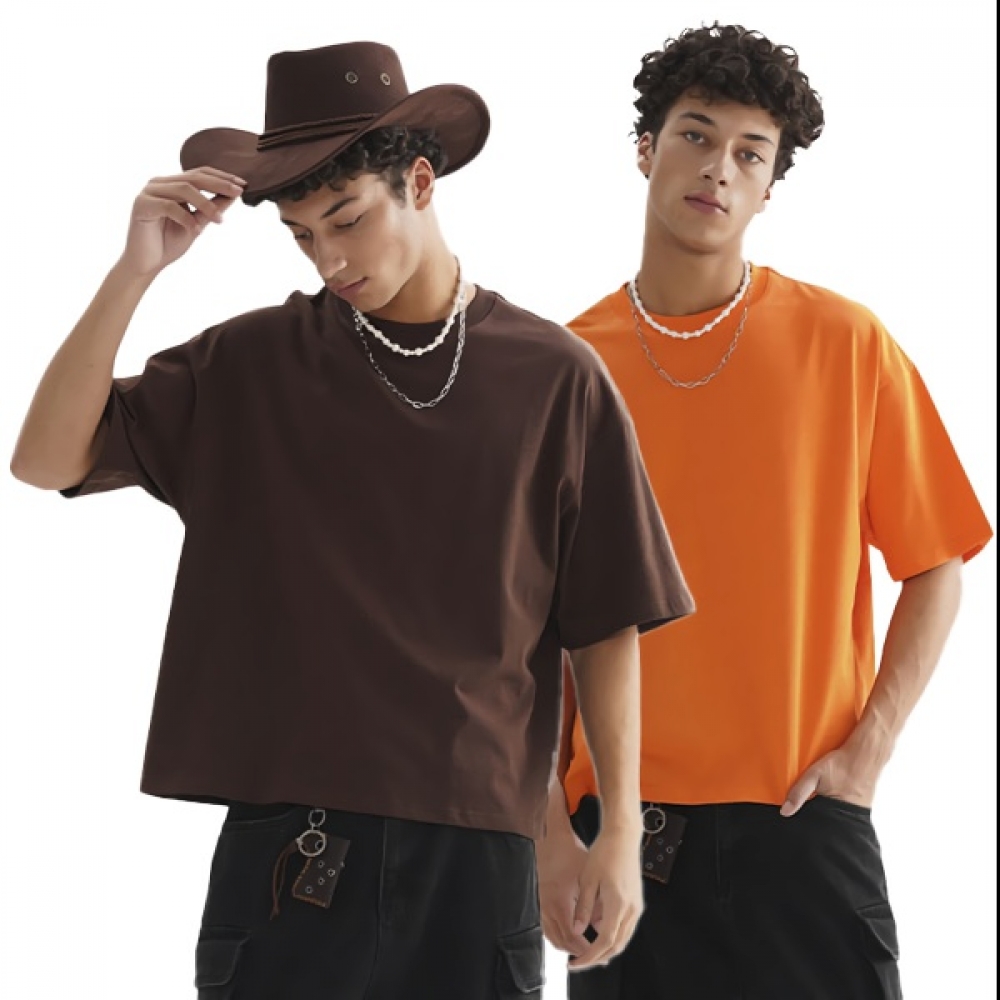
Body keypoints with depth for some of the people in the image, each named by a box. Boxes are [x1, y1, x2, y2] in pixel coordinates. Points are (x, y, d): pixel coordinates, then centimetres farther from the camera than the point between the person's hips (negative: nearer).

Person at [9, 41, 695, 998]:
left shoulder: (553, 377, 2)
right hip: (287, 846, 1)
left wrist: (622, 831, 0)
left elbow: (604, 625, 4)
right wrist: (137, 269, -10)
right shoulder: (249, 363, 4)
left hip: (474, 849, 0)